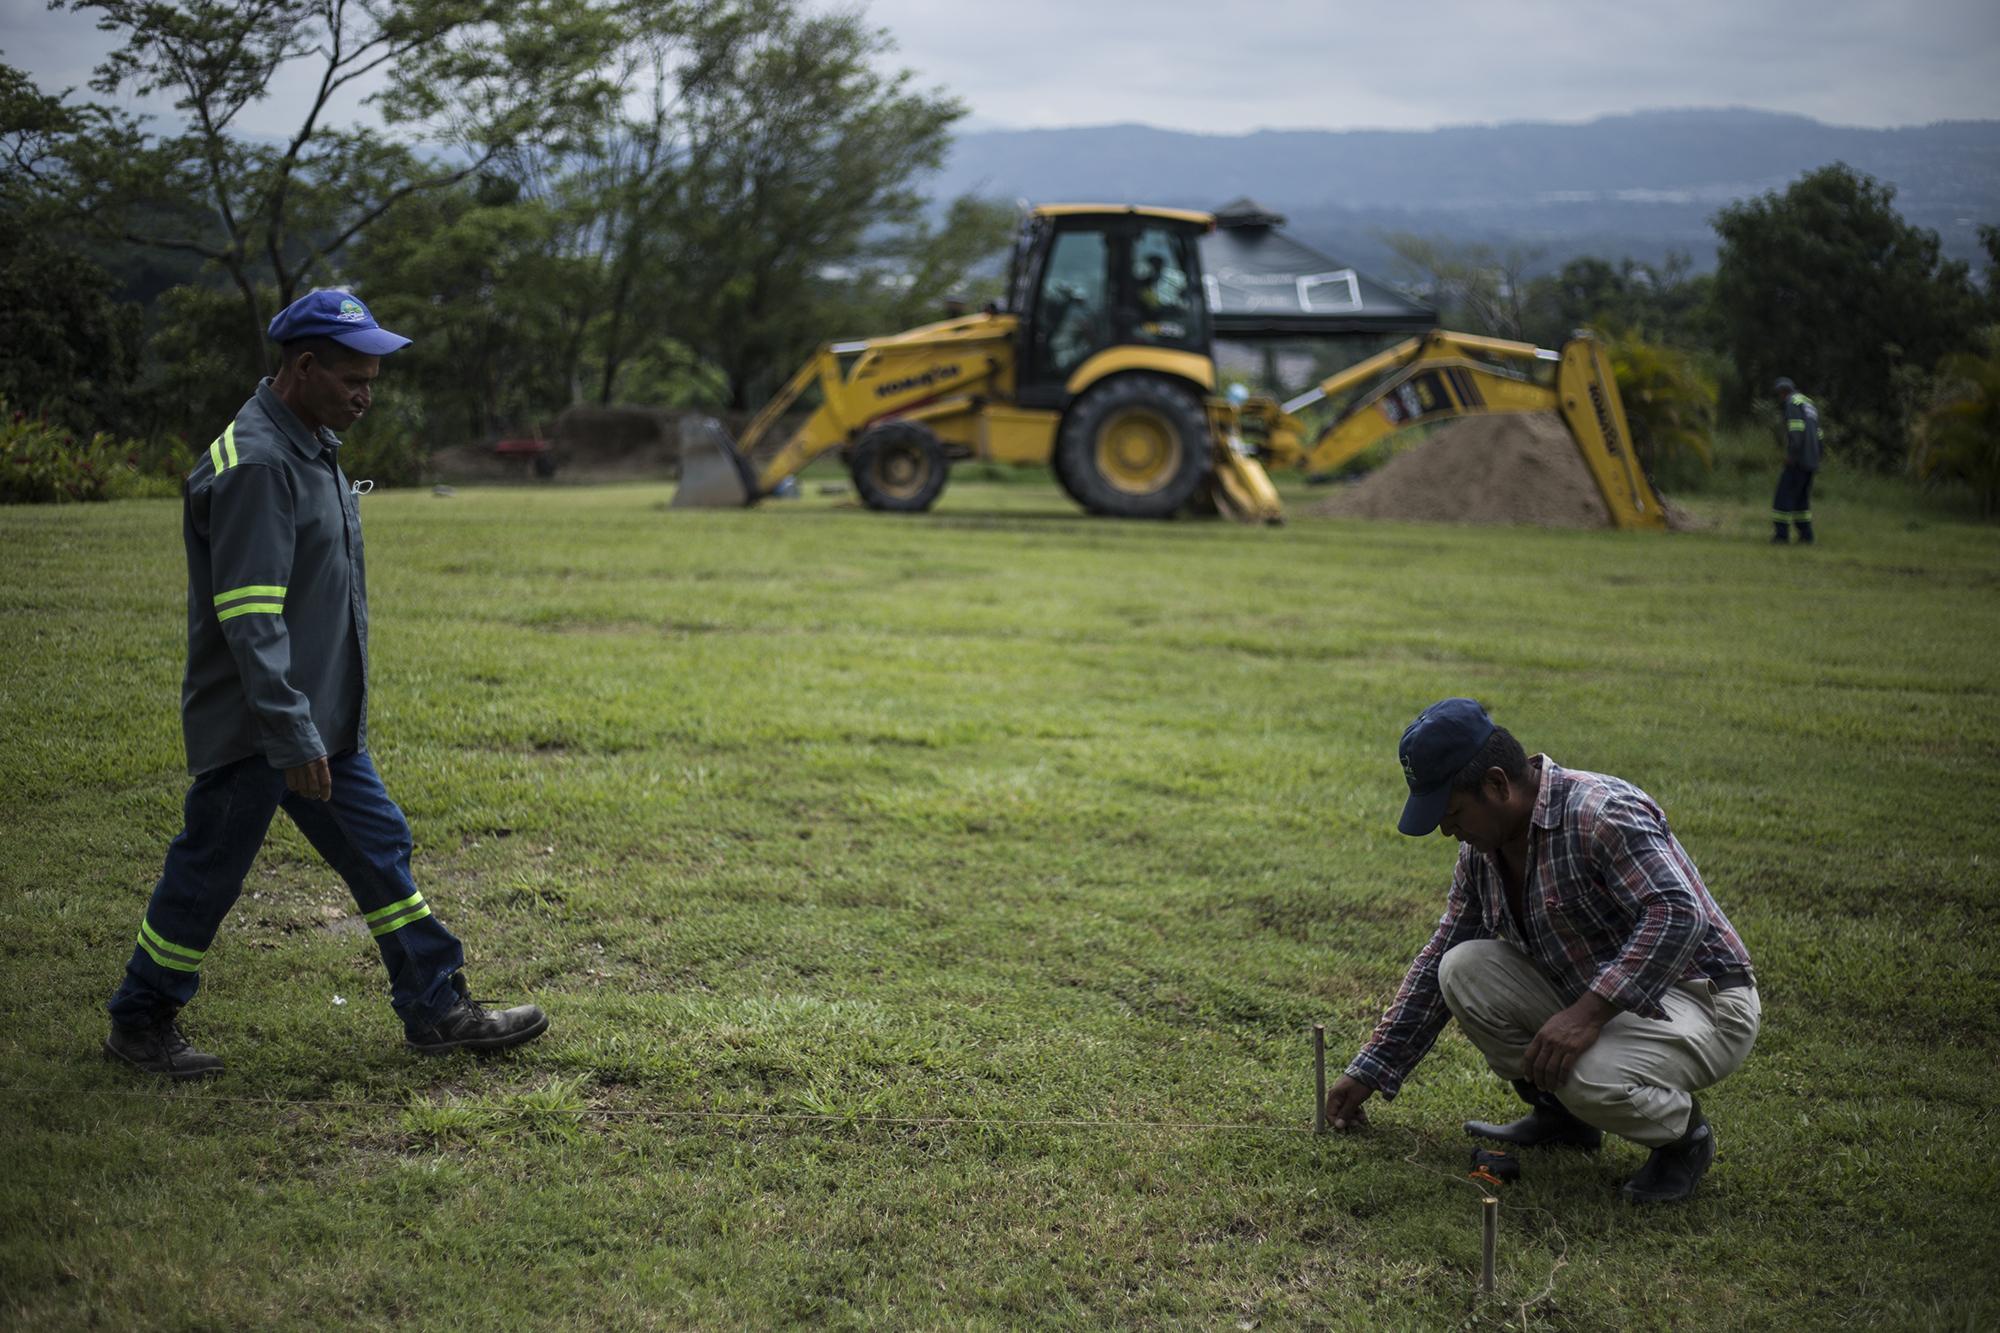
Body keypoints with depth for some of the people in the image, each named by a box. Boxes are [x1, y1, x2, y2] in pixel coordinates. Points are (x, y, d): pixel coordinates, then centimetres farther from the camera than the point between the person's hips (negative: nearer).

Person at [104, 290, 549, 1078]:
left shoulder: (314, 448, 11)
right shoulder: (255, 464, -21)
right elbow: (248, 620, -26)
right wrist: (293, 738, -27)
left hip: (323, 722, 10)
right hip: (252, 732, -9)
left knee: (380, 853, 11)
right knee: (207, 873, 4)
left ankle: (439, 1010, 19)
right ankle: (139, 1024, 21)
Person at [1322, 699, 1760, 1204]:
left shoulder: (1601, 813, -25)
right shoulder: (1481, 850, 2)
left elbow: (1679, 914, -36)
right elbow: (1435, 963, 11)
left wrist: (1589, 1013, -41)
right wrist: (1369, 1072, 10)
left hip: (1703, 1003, -8)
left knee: (1590, 1076, -36)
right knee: (1464, 969, -9)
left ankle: (1683, 1135, -2)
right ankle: (1560, 1116, 8)